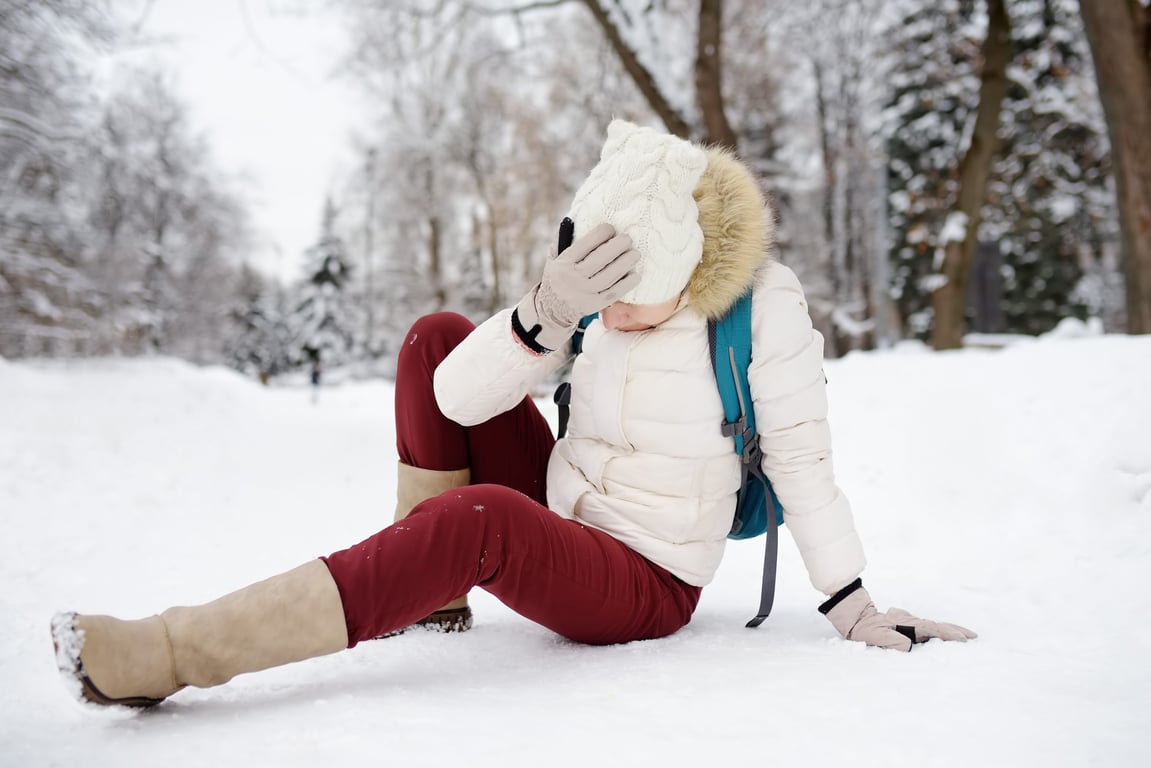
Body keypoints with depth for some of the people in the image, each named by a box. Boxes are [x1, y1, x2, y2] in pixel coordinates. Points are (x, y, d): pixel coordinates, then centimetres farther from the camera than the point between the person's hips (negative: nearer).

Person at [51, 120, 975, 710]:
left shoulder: (766, 304, -17)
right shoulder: (595, 288, -6)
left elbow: (802, 460, -10)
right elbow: (457, 396, -16)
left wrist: (855, 609, -8)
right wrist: (547, 314, -34)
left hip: (646, 586, -6)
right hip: (559, 522, 6)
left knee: (477, 518, -38)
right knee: (436, 334, -7)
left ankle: (175, 653, -33)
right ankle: (430, 587, -3)